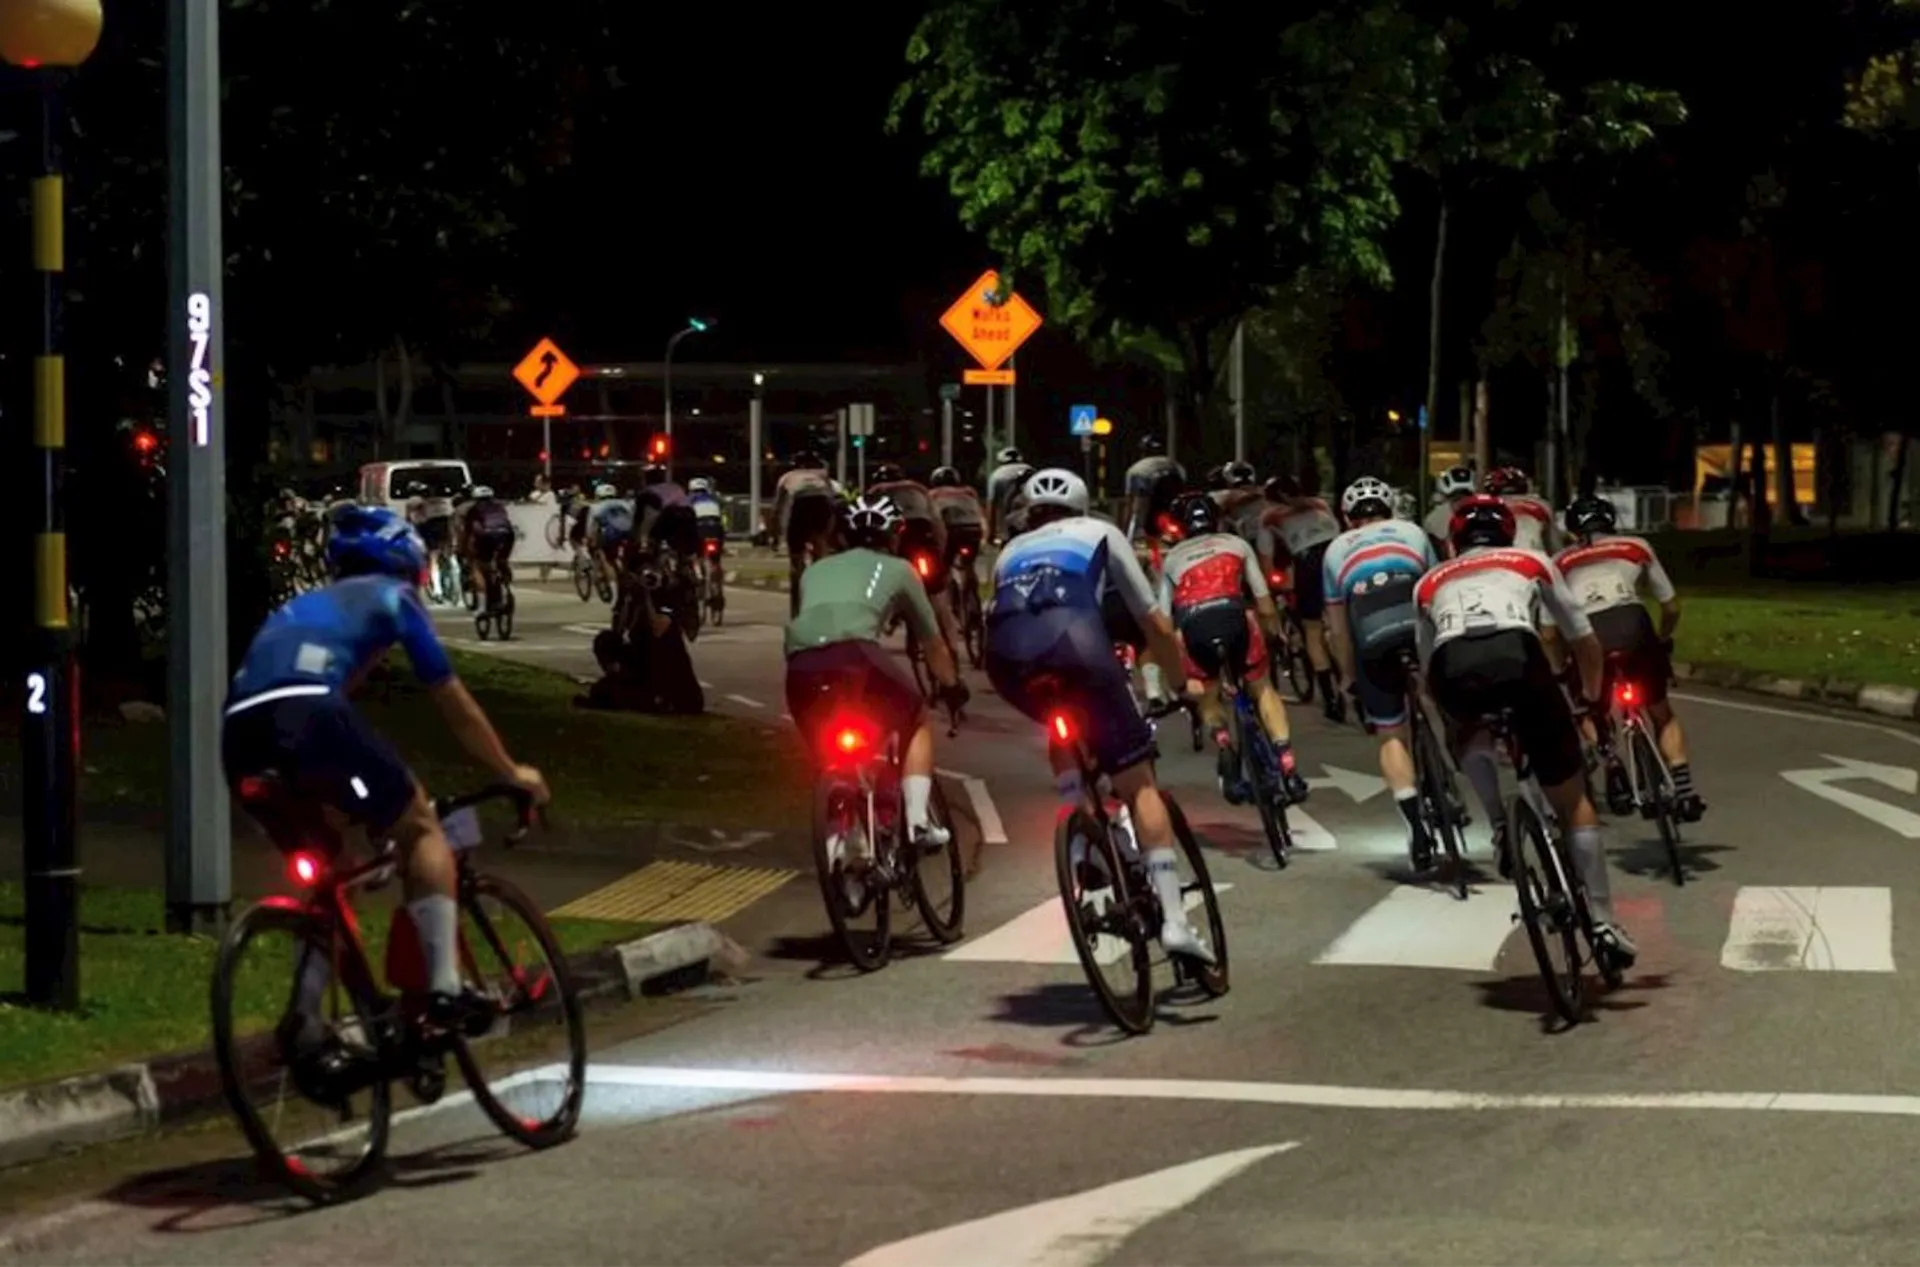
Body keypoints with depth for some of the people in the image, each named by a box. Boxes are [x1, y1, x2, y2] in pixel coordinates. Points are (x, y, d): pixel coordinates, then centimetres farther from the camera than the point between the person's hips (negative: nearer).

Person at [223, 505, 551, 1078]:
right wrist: (512, 773, 39)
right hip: (307, 714, -6)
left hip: (239, 735, 6)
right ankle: (445, 986, -1)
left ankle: (305, 1022, 17)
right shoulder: (392, 597, 22)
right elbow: (455, 706, 26)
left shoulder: (307, 605, 39)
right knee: (421, 829, 12)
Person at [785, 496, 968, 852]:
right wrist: (952, 687, 53)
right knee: (916, 720, 22)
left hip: (799, 662, 3)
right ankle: (917, 819, 9)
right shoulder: (897, 569, 29)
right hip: (854, 652, -3)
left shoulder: (816, 570, 35)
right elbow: (932, 642, 37)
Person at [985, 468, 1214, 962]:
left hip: (1005, 656, 3)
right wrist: (1183, 683, 47)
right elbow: (1156, 626, 33)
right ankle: (1173, 918, -6)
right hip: (1074, 640, -3)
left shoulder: (1011, 552, 40)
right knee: (1137, 782, 5)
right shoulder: (1099, 534, 33)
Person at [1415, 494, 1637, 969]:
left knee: (1469, 734, 39)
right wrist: (1592, 696, 56)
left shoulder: (1430, 582, 35)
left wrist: (1455, 713, 57)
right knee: (1572, 800, 15)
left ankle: (1500, 826, 17)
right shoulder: (1533, 562, 33)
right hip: (1517, 657, -1)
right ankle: (1603, 922, 13)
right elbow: (1585, 641, 38)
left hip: (1453, 670, 1)